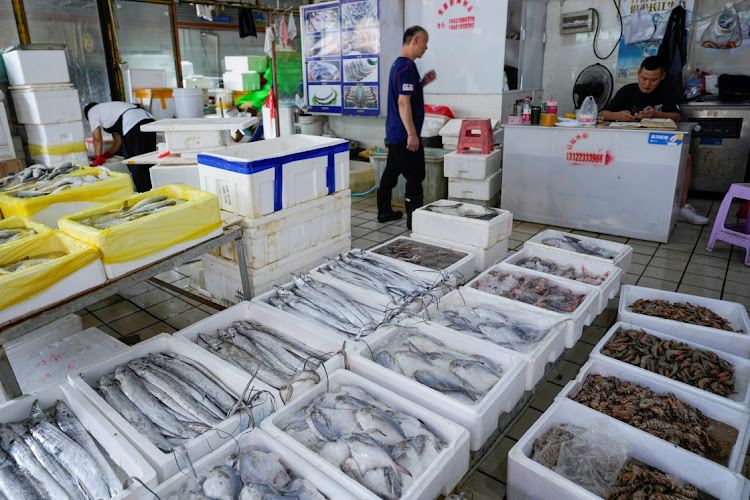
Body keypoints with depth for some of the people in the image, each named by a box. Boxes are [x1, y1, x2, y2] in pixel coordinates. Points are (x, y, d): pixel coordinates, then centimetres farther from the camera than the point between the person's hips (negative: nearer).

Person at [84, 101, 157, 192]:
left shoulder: (91, 111, 20)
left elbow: (97, 139, 17)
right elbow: (118, 139, 35)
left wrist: (98, 159, 26)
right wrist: (108, 154, 43)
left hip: (132, 125, -8)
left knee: (135, 165, -4)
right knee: (147, 163, 11)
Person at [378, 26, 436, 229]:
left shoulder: (398, 64, 14)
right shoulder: (407, 67, -17)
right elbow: (403, 102, -23)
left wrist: (423, 82, 12)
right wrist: (412, 134, -23)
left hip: (394, 132, 10)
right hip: (404, 134, -10)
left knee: (391, 171, 16)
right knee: (415, 176, -5)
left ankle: (384, 211, 27)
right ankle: (414, 219, 0)